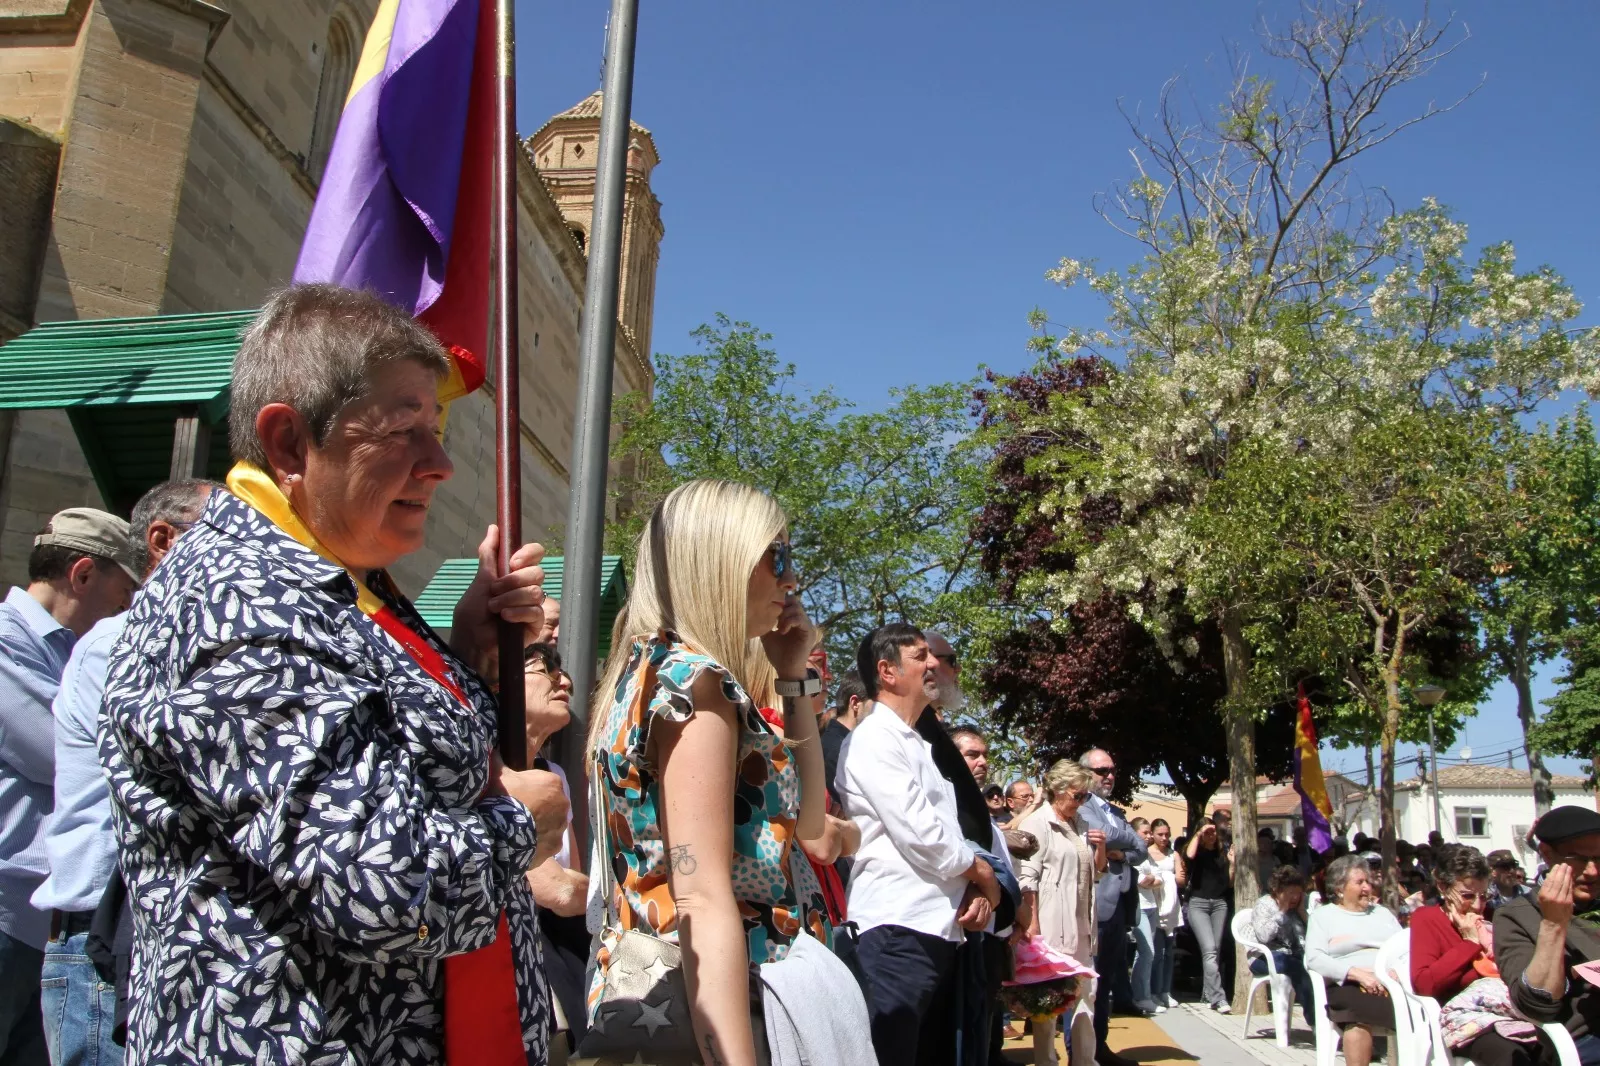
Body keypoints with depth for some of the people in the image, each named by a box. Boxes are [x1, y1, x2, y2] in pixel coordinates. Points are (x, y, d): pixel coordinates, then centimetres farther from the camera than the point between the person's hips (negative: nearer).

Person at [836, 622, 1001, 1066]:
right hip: (894, 934, -9)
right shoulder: (873, 738, -9)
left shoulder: (922, 747, 20)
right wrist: (984, 875, -1)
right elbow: (921, 836, -17)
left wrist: (978, 890, -2)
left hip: (939, 933, 9)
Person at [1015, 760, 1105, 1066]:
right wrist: (1031, 925, -20)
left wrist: (1101, 848, 4)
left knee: (1084, 994, 11)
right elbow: (1027, 879, -14)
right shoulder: (1037, 823, -7)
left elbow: (1096, 871, 25)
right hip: (1050, 925, -7)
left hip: (1080, 925, 8)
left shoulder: (1081, 824, 16)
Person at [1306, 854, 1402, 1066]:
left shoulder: (1382, 913, 29)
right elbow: (1314, 959, 0)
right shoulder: (1323, 915, 15)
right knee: (1360, 1014, -37)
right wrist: (1357, 973, -13)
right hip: (1349, 985, -3)